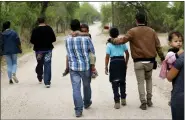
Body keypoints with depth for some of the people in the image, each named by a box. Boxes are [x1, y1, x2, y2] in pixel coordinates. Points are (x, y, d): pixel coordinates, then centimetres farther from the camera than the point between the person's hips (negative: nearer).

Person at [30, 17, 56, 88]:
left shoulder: (35, 30, -8)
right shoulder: (49, 28, -4)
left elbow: (32, 41, -7)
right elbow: (54, 39, -1)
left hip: (39, 49, 0)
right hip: (48, 49, 0)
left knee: (40, 64, 19)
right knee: (47, 65, 1)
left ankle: (40, 78, 31)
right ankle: (47, 82, -5)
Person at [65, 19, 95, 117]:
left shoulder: (67, 39, -2)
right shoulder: (86, 38, -9)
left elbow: (68, 52, 7)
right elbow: (92, 51, 1)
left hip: (73, 66, 1)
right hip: (85, 65, 0)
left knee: (76, 88, 0)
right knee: (86, 85, 20)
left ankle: (78, 110, -6)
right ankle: (87, 103, 39)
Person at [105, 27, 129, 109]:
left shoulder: (109, 44, -3)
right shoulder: (122, 43, 5)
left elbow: (107, 57, -7)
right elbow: (127, 54, 7)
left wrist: (106, 67, -1)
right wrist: (126, 63, 18)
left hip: (114, 63, -3)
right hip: (122, 62, 3)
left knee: (115, 83, 1)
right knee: (122, 81, 17)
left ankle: (117, 102, -4)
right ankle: (123, 99, 23)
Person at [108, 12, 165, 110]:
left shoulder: (132, 31, -9)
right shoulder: (151, 31, 3)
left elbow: (122, 40, -15)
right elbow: (158, 45, 7)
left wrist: (112, 40, 3)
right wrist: (162, 57, 21)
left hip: (138, 61, -3)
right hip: (150, 61, 3)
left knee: (140, 82, 5)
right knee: (149, 79, 22)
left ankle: (143, 103, 4)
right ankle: (149, 100, 23)